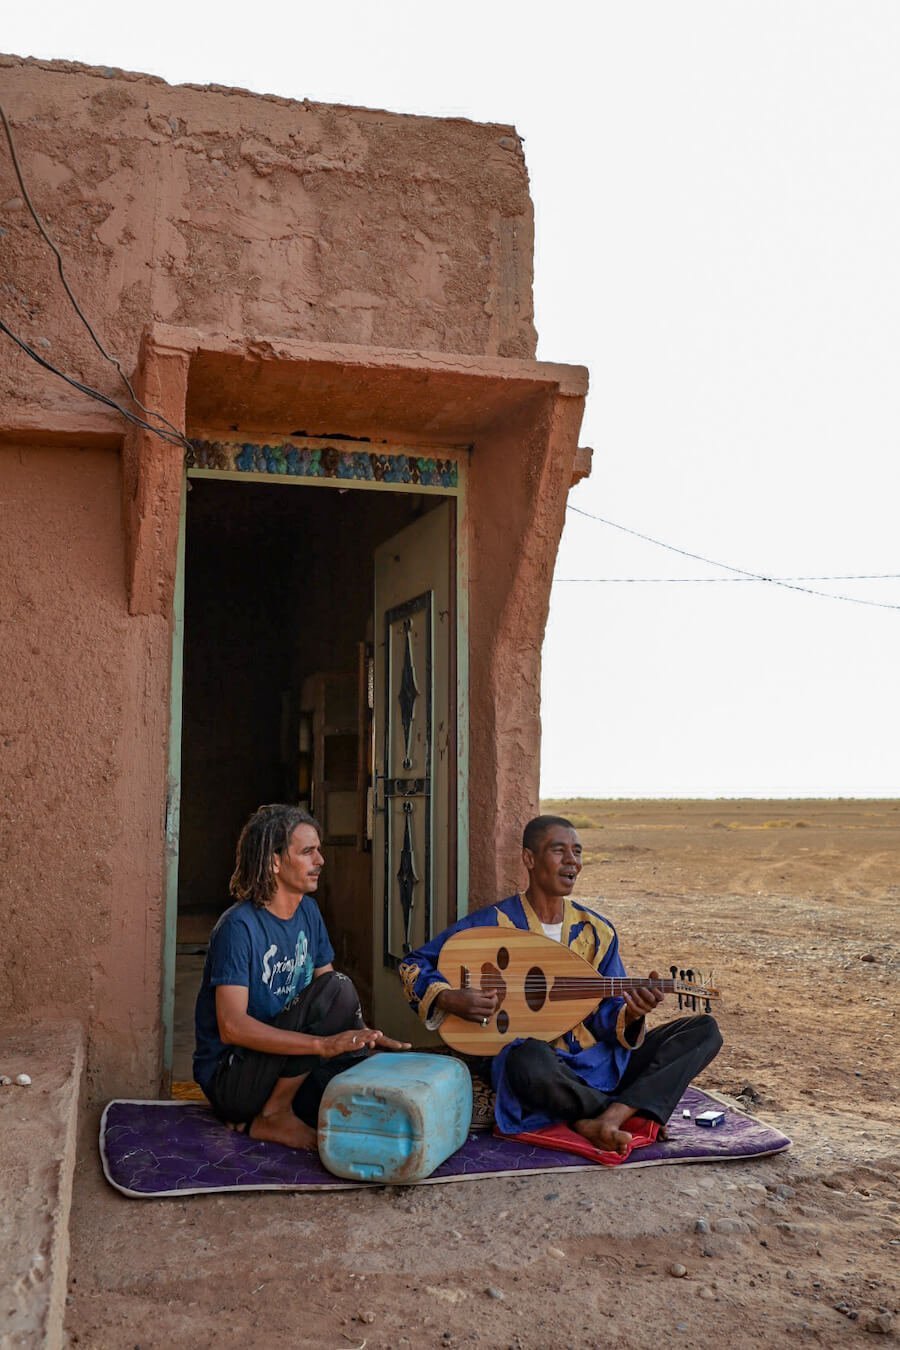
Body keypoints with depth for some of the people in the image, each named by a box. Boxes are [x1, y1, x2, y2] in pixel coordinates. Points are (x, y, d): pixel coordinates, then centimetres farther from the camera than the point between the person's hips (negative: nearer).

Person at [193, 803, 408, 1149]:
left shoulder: (308, 911, 5)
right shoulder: (239, 926, -19)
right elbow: (232, 1026, -28)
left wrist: (366, 1035, -8)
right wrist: (323, 1043, -36)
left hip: (286, 1072, 8)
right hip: (229, 1077, -8)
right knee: (338, 990, -24)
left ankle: (259, 1119, 0)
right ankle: (275, 1115, -13)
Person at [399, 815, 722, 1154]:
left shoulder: (597, 930, 8)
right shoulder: (494, 923, -3)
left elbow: (606, 1014, 5)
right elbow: (413, 965, 0)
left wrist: (630, 1014, -18)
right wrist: (449, 999, -19)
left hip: (598, 1059, 5)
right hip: (533, 1055, -4)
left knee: (704, 1030, -10)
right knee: (528, 1060, -42)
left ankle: (605, 1120, -28)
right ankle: (634, 1112, -14)